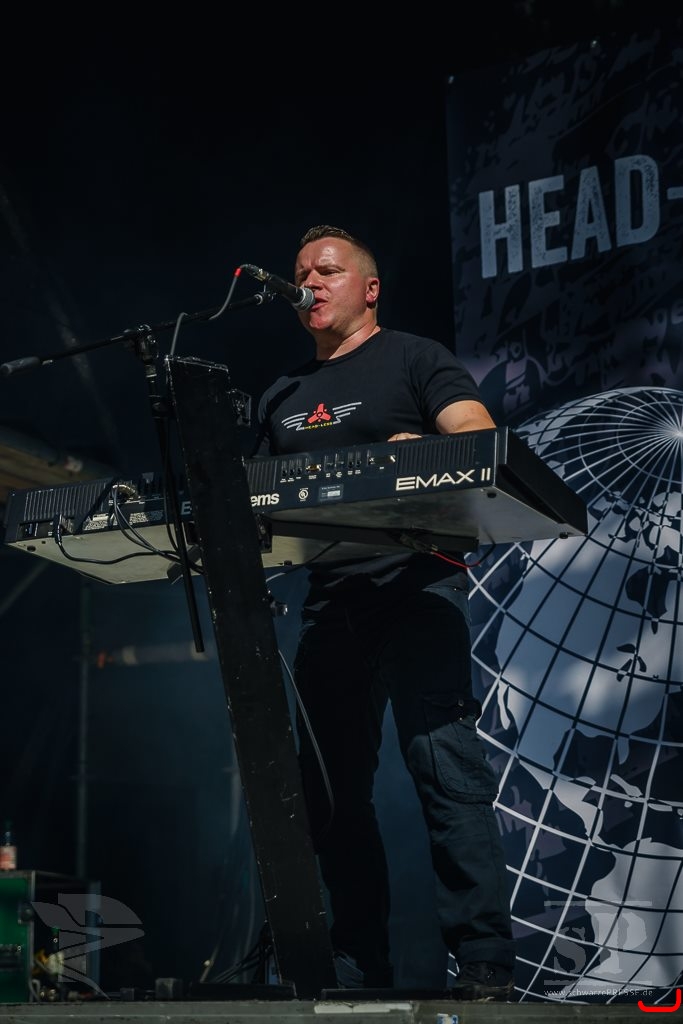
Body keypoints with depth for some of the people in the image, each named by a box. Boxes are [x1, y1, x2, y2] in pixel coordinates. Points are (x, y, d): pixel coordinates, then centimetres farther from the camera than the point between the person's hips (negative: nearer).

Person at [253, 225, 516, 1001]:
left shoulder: (415, 359, 7)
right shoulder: (282, 397, 24)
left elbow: (481, 442, -6)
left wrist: (423, 453, -27)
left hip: (414, 580, -6)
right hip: (328, 597, 6)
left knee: (445, 766, -16)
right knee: (331, 789, 4)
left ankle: (485, 969, -15)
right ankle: (359, 977, 11)